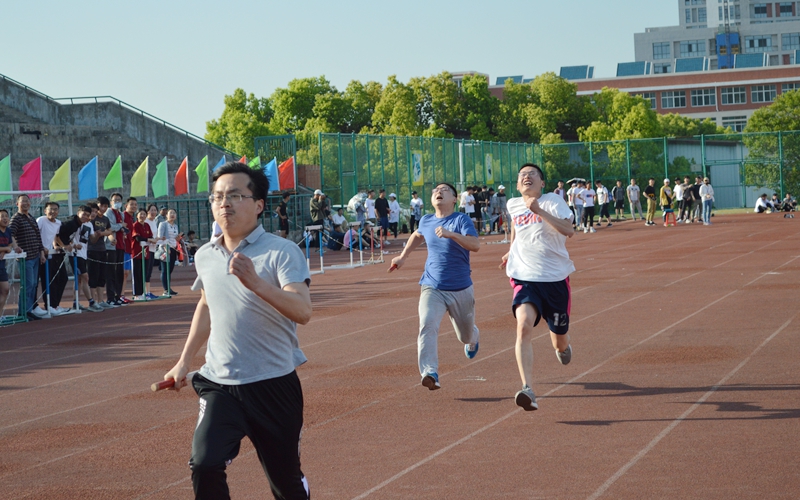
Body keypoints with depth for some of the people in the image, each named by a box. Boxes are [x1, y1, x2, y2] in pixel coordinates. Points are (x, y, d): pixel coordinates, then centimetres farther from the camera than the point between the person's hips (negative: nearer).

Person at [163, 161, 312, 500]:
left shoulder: (282, 252, -11)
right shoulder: (205, 256, 6)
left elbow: (303, 312, -25)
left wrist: (257, 283, -38)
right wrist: (185, 360, 24)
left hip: (274, 385, -4)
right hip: (219, 384, 4)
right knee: (204, 465, -16)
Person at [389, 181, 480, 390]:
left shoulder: (461, 220, -11)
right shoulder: (426, 221, 5)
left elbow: (475, 245, -27)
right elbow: (418, 235, 29)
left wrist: (451, 234, -39)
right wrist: (403, 256, 25)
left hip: (461, 289, -2)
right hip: (432, 288, 2)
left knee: (466, 335, 17)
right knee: (427, 325, -25)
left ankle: (473, 338, 55)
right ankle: (430, 373, -33)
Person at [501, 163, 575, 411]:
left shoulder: (553, 201, -6)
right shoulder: (513, 205, 8)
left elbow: (568, 230, -23)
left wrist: (538, 210, -29)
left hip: (555, 279, -1)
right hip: (525, 278, 2)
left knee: (560, 342, 12)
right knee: (524, 326, -27)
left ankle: (562, 345, 54)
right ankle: (528, 390, -35)